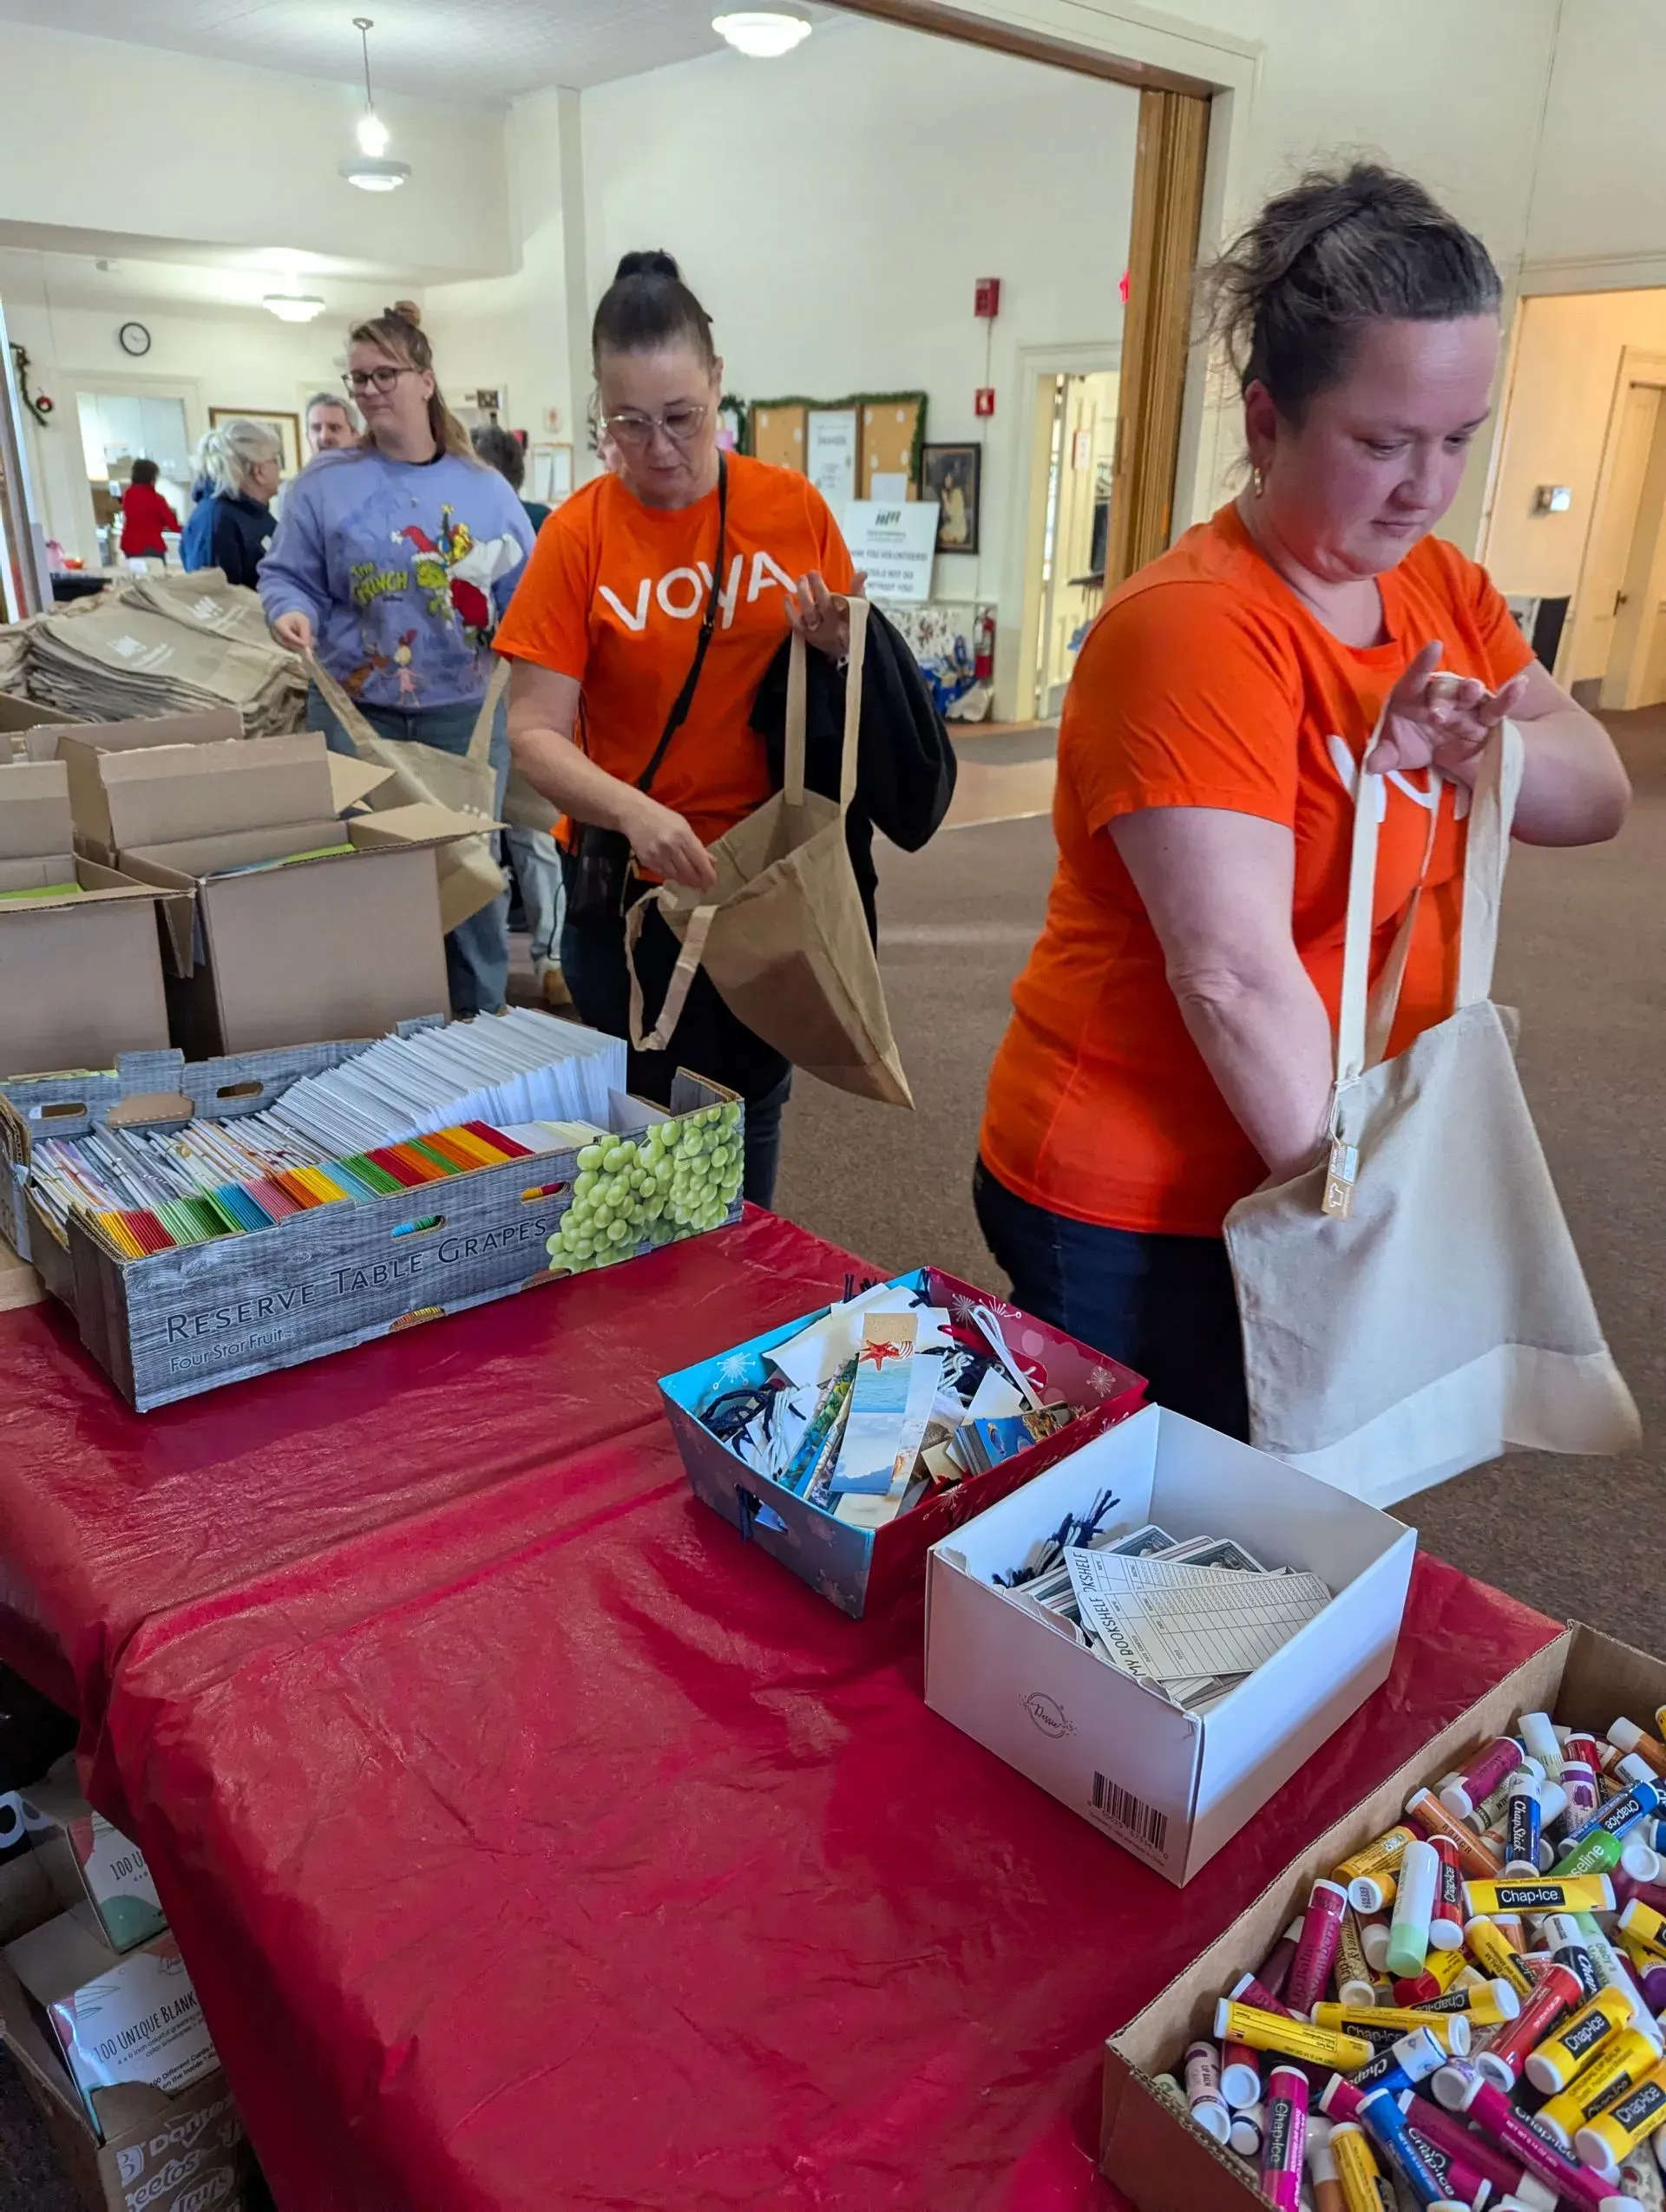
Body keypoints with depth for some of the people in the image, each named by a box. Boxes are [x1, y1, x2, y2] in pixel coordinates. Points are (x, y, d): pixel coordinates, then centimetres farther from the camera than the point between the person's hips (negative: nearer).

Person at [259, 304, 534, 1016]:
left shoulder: (485, 488, 5)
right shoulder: (324, 482, 3)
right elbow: (286, 575, 4)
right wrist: (291, 613, -18)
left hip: (465, 711, 1)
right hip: (355, 710, 0)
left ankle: (481, 1020, 22)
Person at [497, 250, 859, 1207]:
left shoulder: (794, 507, -2)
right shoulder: (578, 534, -9)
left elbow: (849, 653, 10)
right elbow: (536, 733, -12)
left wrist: (838, 648, -14)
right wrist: (633, 810, -30)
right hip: (632, 887, -2)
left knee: (750, 1116, 18)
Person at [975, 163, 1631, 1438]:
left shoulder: (1436, 585, 5)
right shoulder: (1197, 629, -23)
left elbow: (1600, 795, 5)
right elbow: (1235, 975, -28)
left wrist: (1476, 751, -17)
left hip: (1320, 1169, 8)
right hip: (1138, 1217, -7)